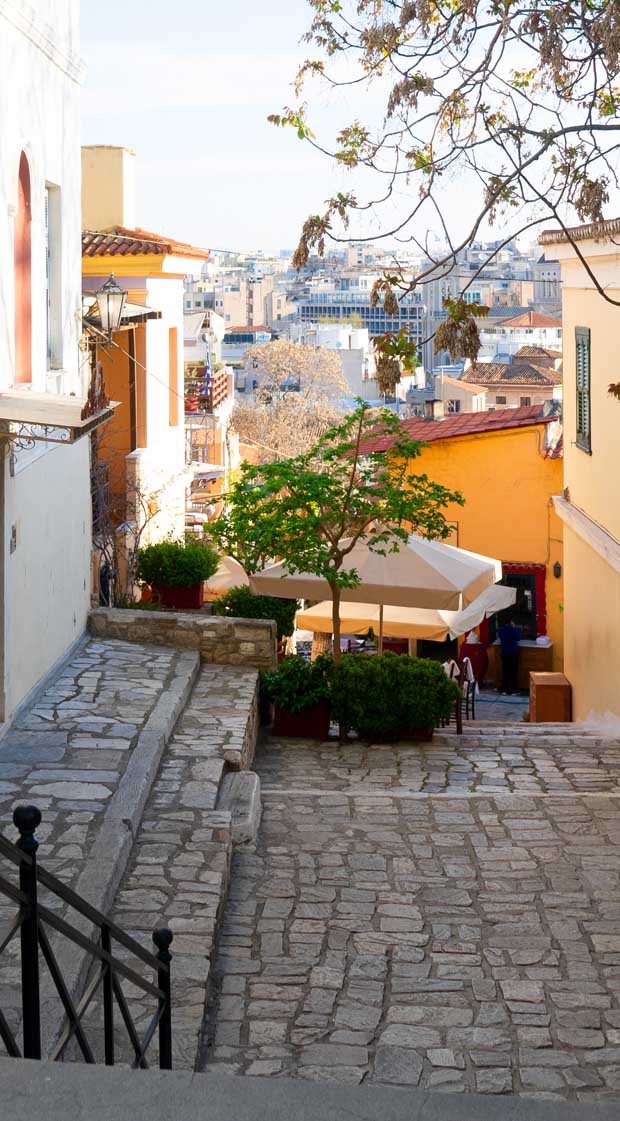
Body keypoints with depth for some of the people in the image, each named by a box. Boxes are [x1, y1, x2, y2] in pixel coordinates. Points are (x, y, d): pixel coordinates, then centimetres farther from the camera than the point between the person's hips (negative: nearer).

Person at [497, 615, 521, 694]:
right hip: (513, 651, -4)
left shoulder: (501, 629, -3)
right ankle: (512, 689, 5)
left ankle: (504, 688, 12)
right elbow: (518, 638, -4)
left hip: (504, 652, 4)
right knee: (513, 670, 4)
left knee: (505, 670, 10)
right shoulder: (513, 629, -17)